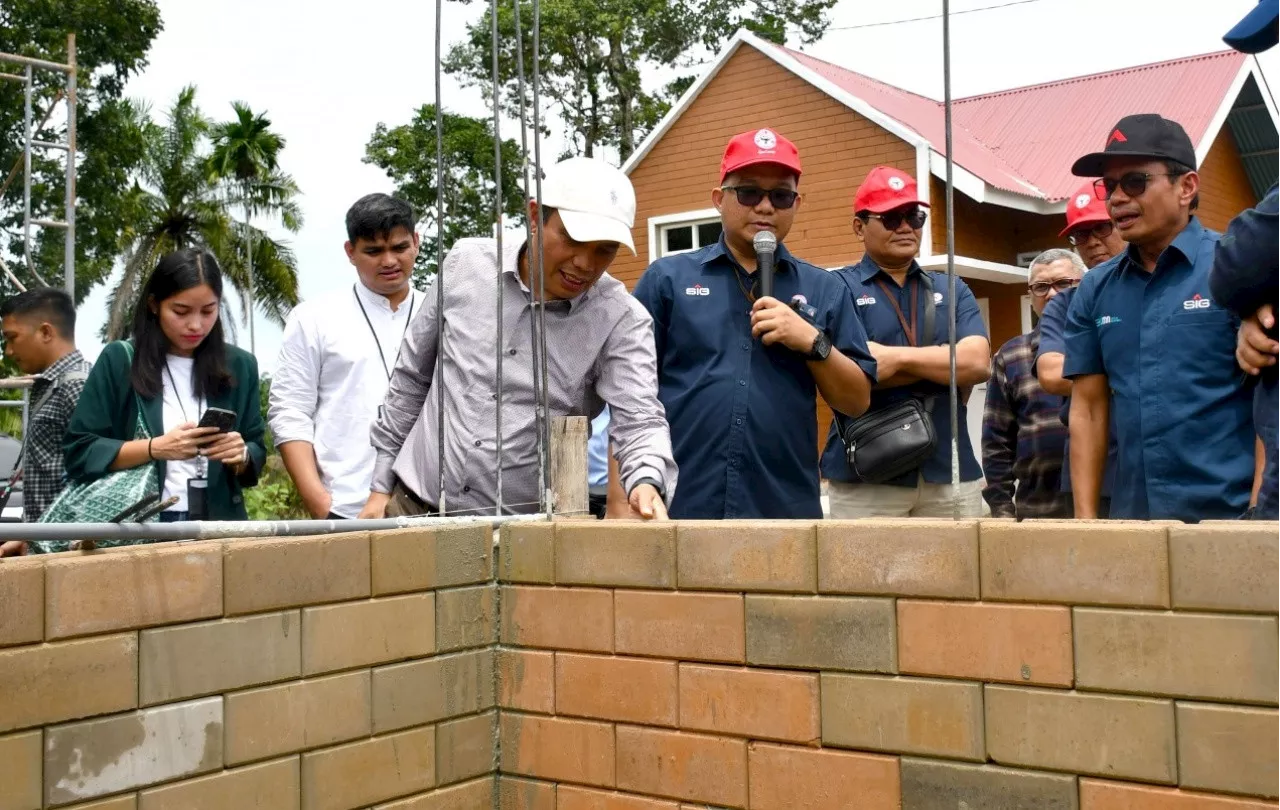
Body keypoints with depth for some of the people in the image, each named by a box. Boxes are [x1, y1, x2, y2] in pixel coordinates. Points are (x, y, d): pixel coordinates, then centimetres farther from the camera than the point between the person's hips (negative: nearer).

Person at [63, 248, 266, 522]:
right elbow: (79, 453, -5)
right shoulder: (119, 361, -3)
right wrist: (156, 448, -17)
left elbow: (257, 452, 7)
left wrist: (240, 456, -14)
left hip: (218, 524, 1)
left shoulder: (239, 366, 4)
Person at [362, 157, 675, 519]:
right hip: (415, 505, 1)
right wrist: (381, 485, 8)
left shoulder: (623, 320, -11)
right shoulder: (467, 263, -2)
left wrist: (647, 481, -43)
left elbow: (639, 419, -20)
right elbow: (412, 377, 7)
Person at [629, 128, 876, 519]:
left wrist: (813, 342, -8)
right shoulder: (667, 278, 5)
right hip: (678, 509, -1)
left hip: (789, 513, 2)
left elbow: (857, 401, 8)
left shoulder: (824, 290, 10)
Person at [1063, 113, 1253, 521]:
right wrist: (1085, 517, 2)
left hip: (1228, 515, -4)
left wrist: (1260, 515, -13)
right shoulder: (1095, 290, 7)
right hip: (1130, 518, 4)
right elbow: (1088, 409, 8)